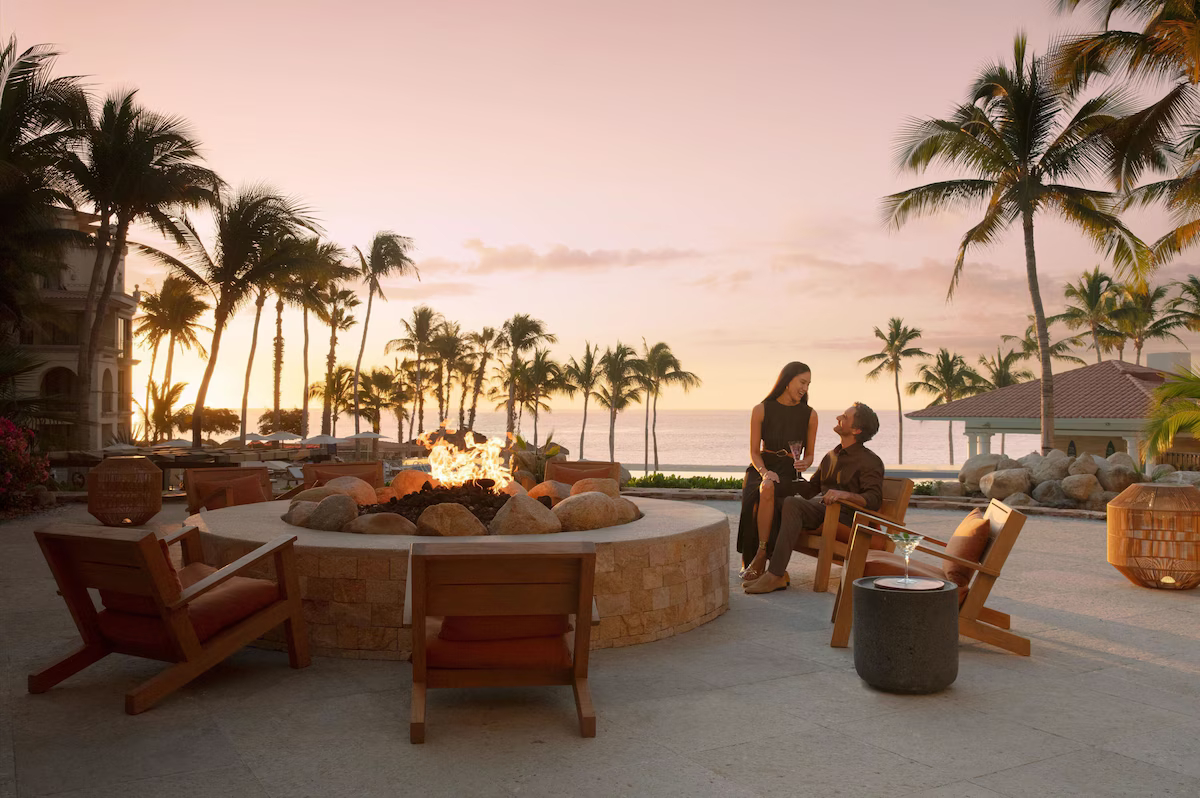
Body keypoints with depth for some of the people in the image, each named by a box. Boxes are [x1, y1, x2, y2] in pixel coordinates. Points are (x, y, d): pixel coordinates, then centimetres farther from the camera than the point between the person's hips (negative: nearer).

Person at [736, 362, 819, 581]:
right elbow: (754, 452, 2)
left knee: (768, 490, -36)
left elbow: (809, 455, 12)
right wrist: (765, 473, -18)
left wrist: (803, 464, -13)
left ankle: (760, 556, -29)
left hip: (790, 474, 0)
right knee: (754, 498, -34)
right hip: (762, 469, 0)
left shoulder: (809, 415, 6)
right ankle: (751, 560, -21)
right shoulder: (761, 410, 2)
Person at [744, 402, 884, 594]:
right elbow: (811, 486, 29)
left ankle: (775, 575, -36)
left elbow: (874, 500, -13)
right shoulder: (832, 455, 25)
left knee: (792, 504, -32)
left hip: (843, 516, -7)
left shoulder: (871, 461, 0)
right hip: (818, 507, 7)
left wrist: (845, 494, -30)